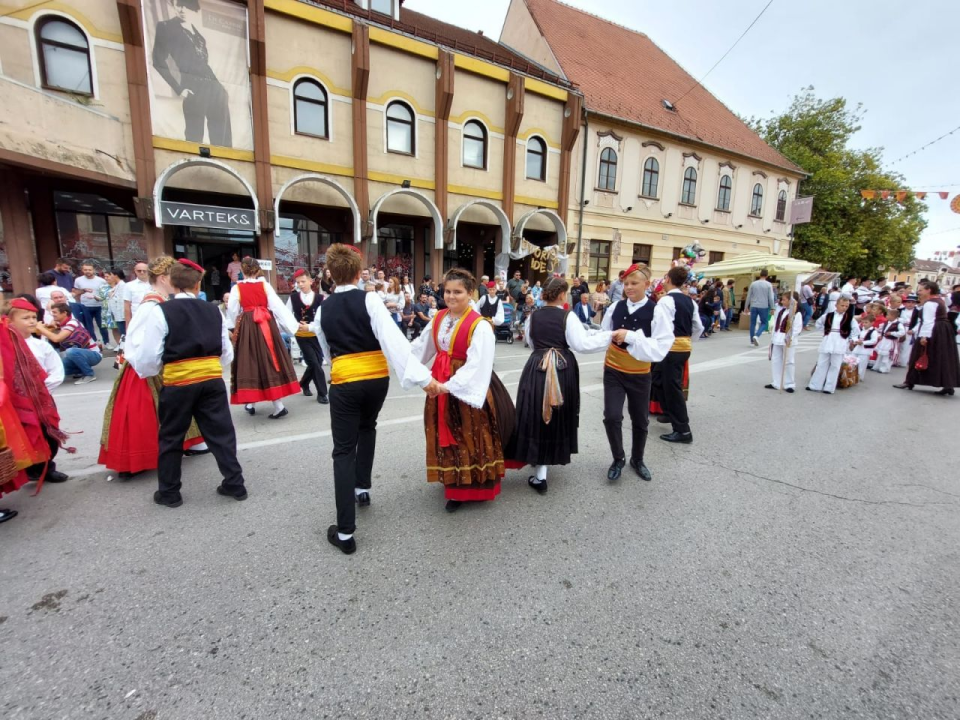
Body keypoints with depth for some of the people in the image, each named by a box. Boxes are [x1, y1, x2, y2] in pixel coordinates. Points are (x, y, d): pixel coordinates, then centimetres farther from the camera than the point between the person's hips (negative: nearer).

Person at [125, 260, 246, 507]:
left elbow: (149, 355, -8)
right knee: (221, 433, 10)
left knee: (171, 438, 14)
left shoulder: (160, 311, -6)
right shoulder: (213, 311, 5)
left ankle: (169, 493, 26)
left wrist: (147, 372, 12)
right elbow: (227, 352, 9)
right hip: (213, 381, 3)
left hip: (177, 383, -3)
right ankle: (235, 484, 17)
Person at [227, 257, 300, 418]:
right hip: (267, 325, 1)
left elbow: (232, 312, 5)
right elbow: (278, 306, -3)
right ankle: (278, 406, -1)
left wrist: (234, 329, 23)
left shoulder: (237, 288, 0)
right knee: (270, 362, 2)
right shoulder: (265, 285, 2)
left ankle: (249, 402, 21)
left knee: (248, 363, 11)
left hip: (247, 327, -1)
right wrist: (293, 324, 0)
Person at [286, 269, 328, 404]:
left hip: (316, 334, 2)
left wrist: (309, 327, -21)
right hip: (301, 336, -2)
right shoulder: (293, 297, -1)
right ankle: (322, 393, 4)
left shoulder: (320, 298, -3)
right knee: (314, 363, -6)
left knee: (317, 362, 8)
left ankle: (304, 383, 36)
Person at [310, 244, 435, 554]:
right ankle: (363, 488, 34)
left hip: (344, 381, 0)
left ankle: (345, 532, 4)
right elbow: (393, 339, -19)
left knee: (344, 452, 3)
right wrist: (421, 376, -23)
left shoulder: (323, 309, 5)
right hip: (377, 378, 0)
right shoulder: (369, 300, -7)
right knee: (367, 427, 30)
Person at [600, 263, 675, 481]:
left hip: (639, 375, -1)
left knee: (640, 420, 15)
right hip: (613, 371, 1)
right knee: (612, 417, -7)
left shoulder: (656, 311, -15)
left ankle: (637, 459, 40)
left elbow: (661, 347, -24)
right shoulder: (616, 307, -6)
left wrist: (631, 336, -31)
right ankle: (618, 459, 19)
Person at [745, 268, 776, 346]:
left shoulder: (753, 284, 3)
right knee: (764, 323, 10)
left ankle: (752, 340, 11)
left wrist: (747, 307, 14)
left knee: (753, 323, 9)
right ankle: (756, 335, -13)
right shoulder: (768, 285, -4)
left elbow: (748, 296, 6)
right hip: (764, 307, -2)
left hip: (753, 307, 2)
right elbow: (771, 298, -5)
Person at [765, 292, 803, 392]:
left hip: (788, 341, -8)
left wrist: (790, 338, -27)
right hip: (777, 340, 8)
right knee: (775, 361, 11)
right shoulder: (780, 310, 10)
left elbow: (797, 328, -18)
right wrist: (772, 336, 13)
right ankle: (776, 383, 20)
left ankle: (790, 384, 12)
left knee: (789, 362, 1)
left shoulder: (797, 314, -12)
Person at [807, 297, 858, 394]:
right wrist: (825, 330, 8)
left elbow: (856, 329, 6)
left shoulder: (849, 318, 2)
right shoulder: (829, 315, 6)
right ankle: (815, 385, 12)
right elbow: (819, 323, 18)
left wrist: (853, 339, -3)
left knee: (835, 366, 1)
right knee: (821, 364, 6)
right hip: (827, 343, 2)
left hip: (840, 345, -2)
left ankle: (829, 388, 6)